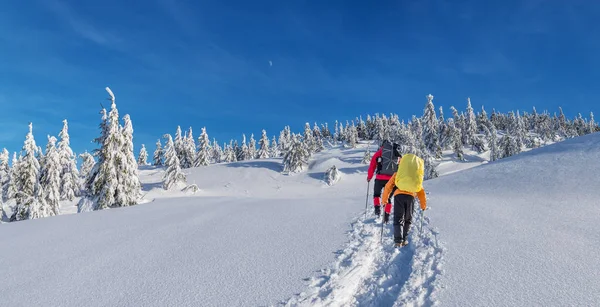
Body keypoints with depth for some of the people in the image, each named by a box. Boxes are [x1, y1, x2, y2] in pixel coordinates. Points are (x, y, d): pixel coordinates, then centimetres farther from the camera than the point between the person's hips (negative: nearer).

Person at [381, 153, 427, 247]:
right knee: (408, 219, 18)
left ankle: (398, 241, -12)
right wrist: (423, 205, 34)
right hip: (411, 196, 2)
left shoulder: (396, 174, 21)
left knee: (398, 219, 1)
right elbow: (421, 191, 27)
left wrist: (385, 200, 22)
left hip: (399, 195, -2)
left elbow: (388, 187, 15)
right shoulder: (417, 178, 28)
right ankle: (404, 239, 15)